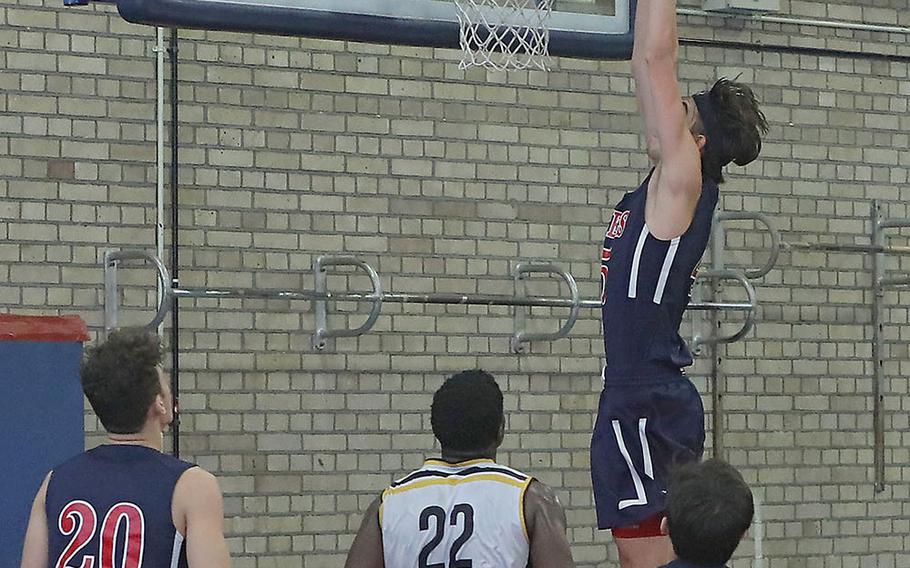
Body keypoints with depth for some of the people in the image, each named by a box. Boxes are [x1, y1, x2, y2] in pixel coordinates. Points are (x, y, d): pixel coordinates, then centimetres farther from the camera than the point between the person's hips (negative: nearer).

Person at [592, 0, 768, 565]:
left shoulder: (683, 184, -10)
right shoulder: (666, 187, 12)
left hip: (646, 412, -10)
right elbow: (651, 65, 16)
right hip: (638, 406, 10)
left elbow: (657, 61, -12)